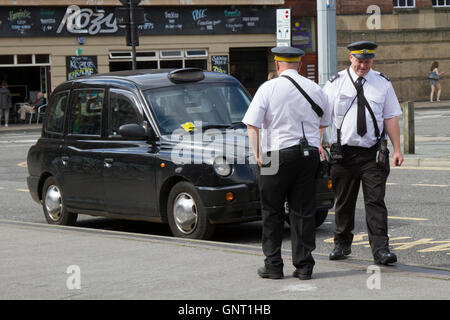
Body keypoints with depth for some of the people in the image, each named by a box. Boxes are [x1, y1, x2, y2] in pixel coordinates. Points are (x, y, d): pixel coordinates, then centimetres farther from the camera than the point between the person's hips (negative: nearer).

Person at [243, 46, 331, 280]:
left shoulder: (268, 88, -4)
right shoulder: (315, 89, 8)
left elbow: (252, 126, -11)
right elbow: (325, 123, 23)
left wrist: (257, 155, -5)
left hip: (278, 155, -3)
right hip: (309, 154, 3)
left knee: (272, 212, 6)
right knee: (303, 212, 7)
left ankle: (273, 265, 9)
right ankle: (304, 265, 7)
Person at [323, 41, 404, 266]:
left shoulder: (382, 84, 6)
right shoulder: (335, 84, 2)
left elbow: (391, 117, 7)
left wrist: (397, 149, 1)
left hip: (373, 153, 0)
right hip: (343, 152, 0)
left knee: (375, 201, -7)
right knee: (344, 202, 11)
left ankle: (380, 249, -9)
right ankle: (342, 245, 27)